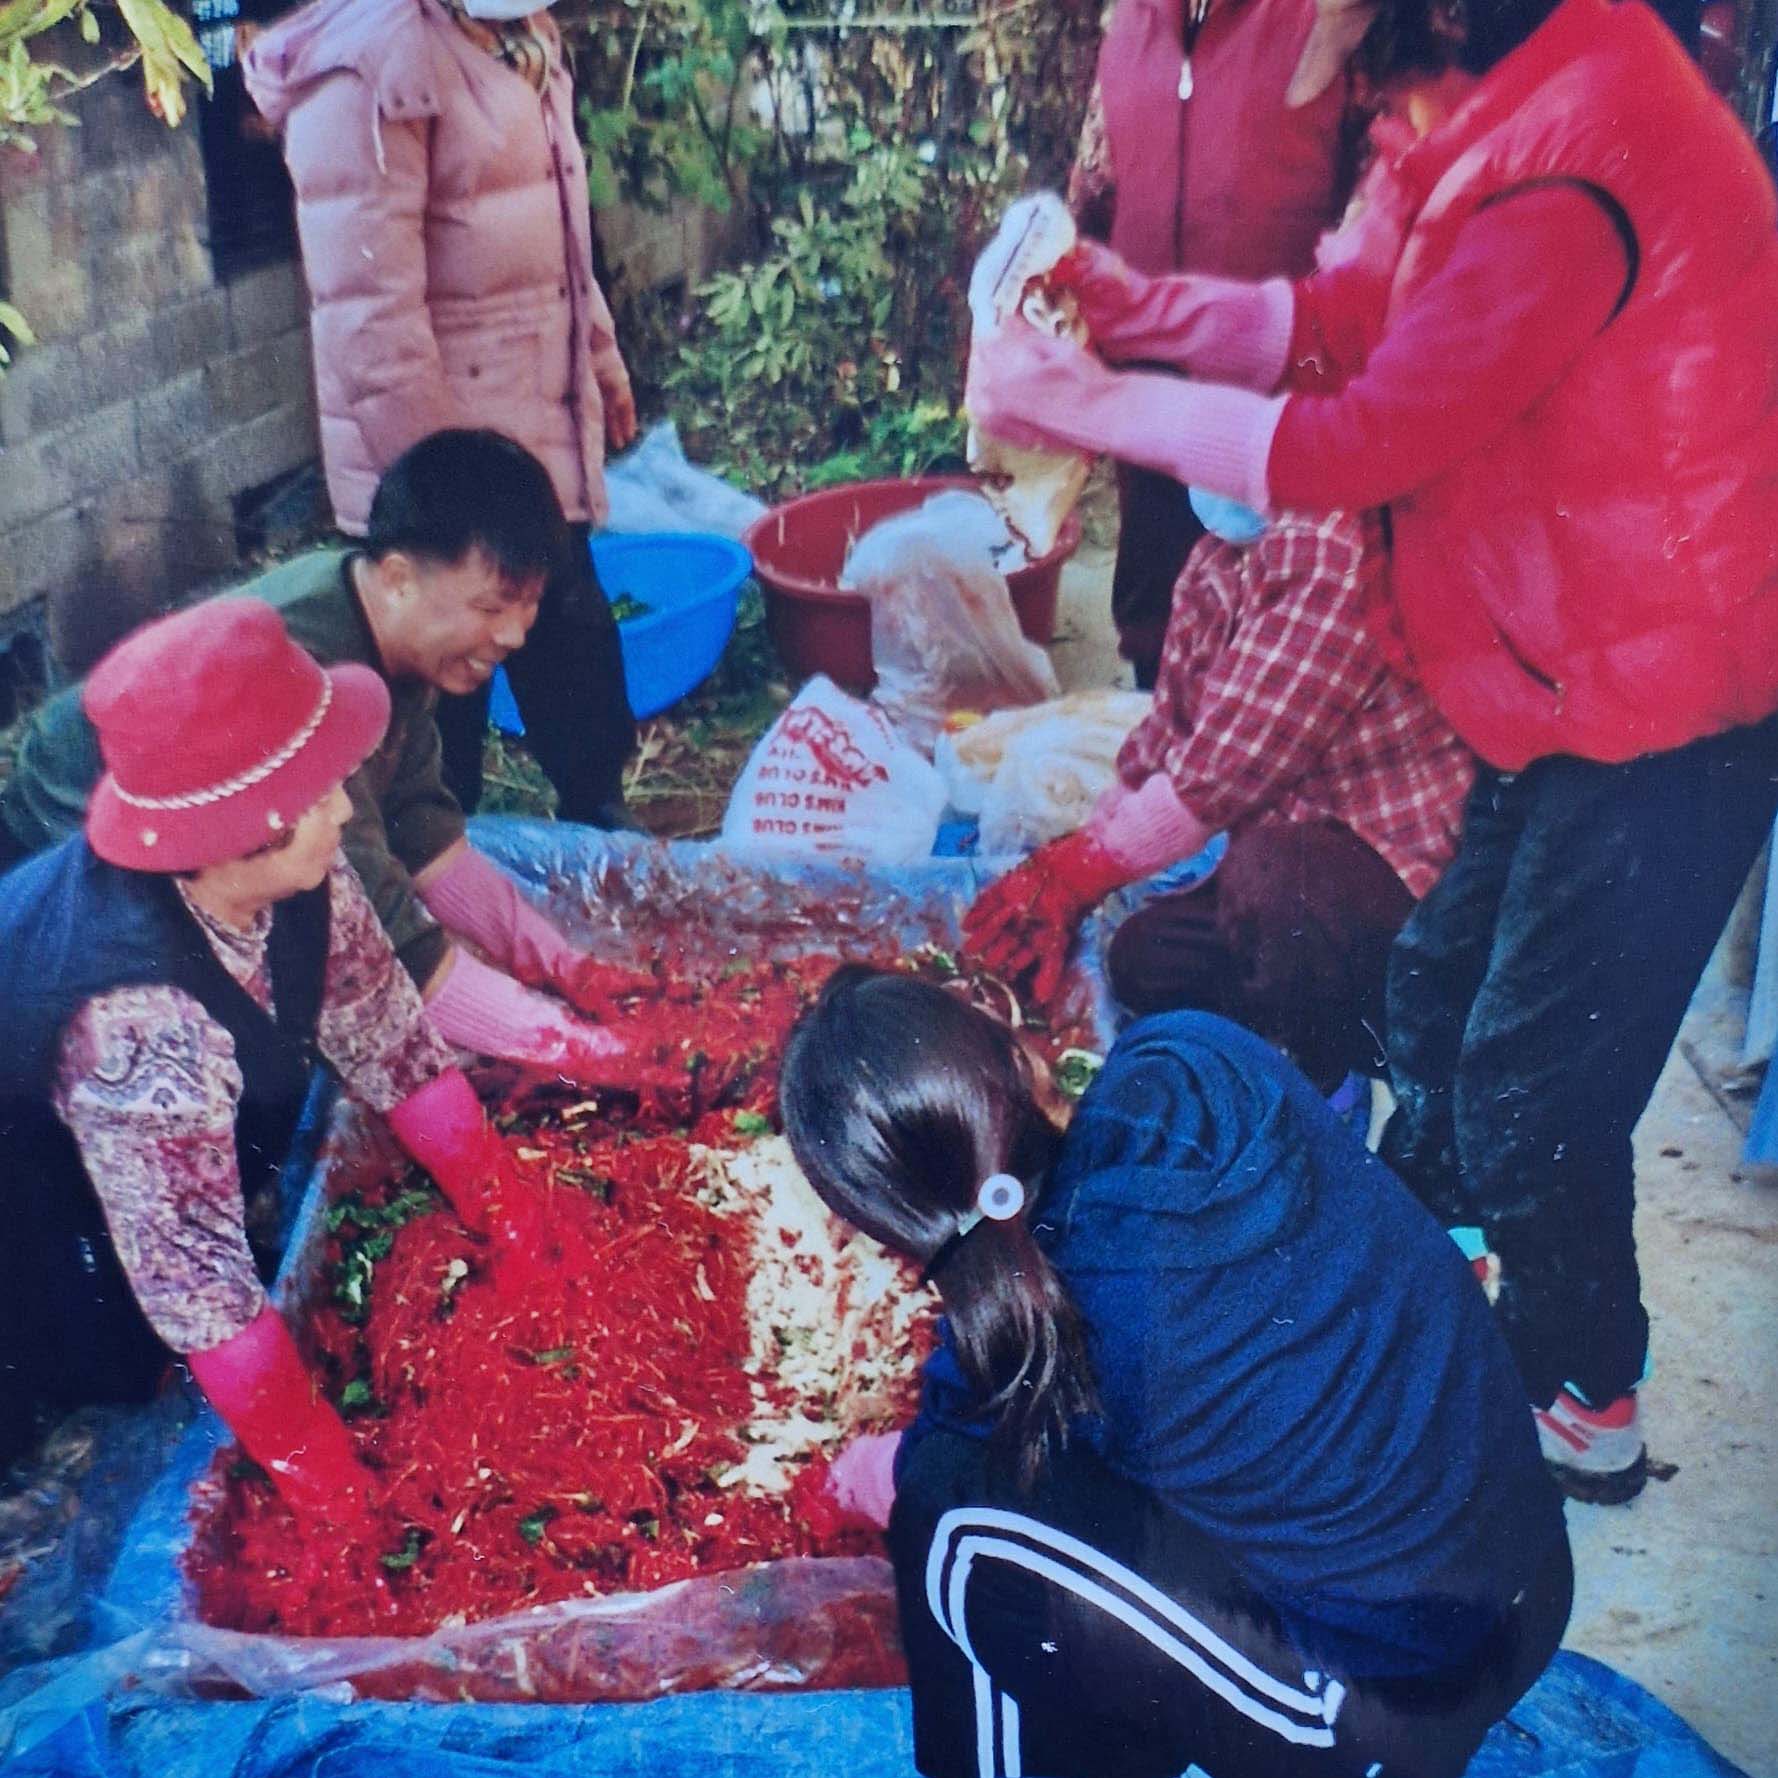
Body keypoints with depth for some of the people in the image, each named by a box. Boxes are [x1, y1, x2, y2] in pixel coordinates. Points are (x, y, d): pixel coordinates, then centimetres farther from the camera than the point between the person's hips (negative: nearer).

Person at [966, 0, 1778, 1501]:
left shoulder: (1568, 173, -28)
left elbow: (1360, 443, -26)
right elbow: (1344, 316, 9)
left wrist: (1088, 405, -16)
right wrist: (1125, 300, -2)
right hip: (1570, 679, 9)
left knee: (1531, 1083, 3)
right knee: (1441, 988, 22)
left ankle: (1585, 1406, 27)